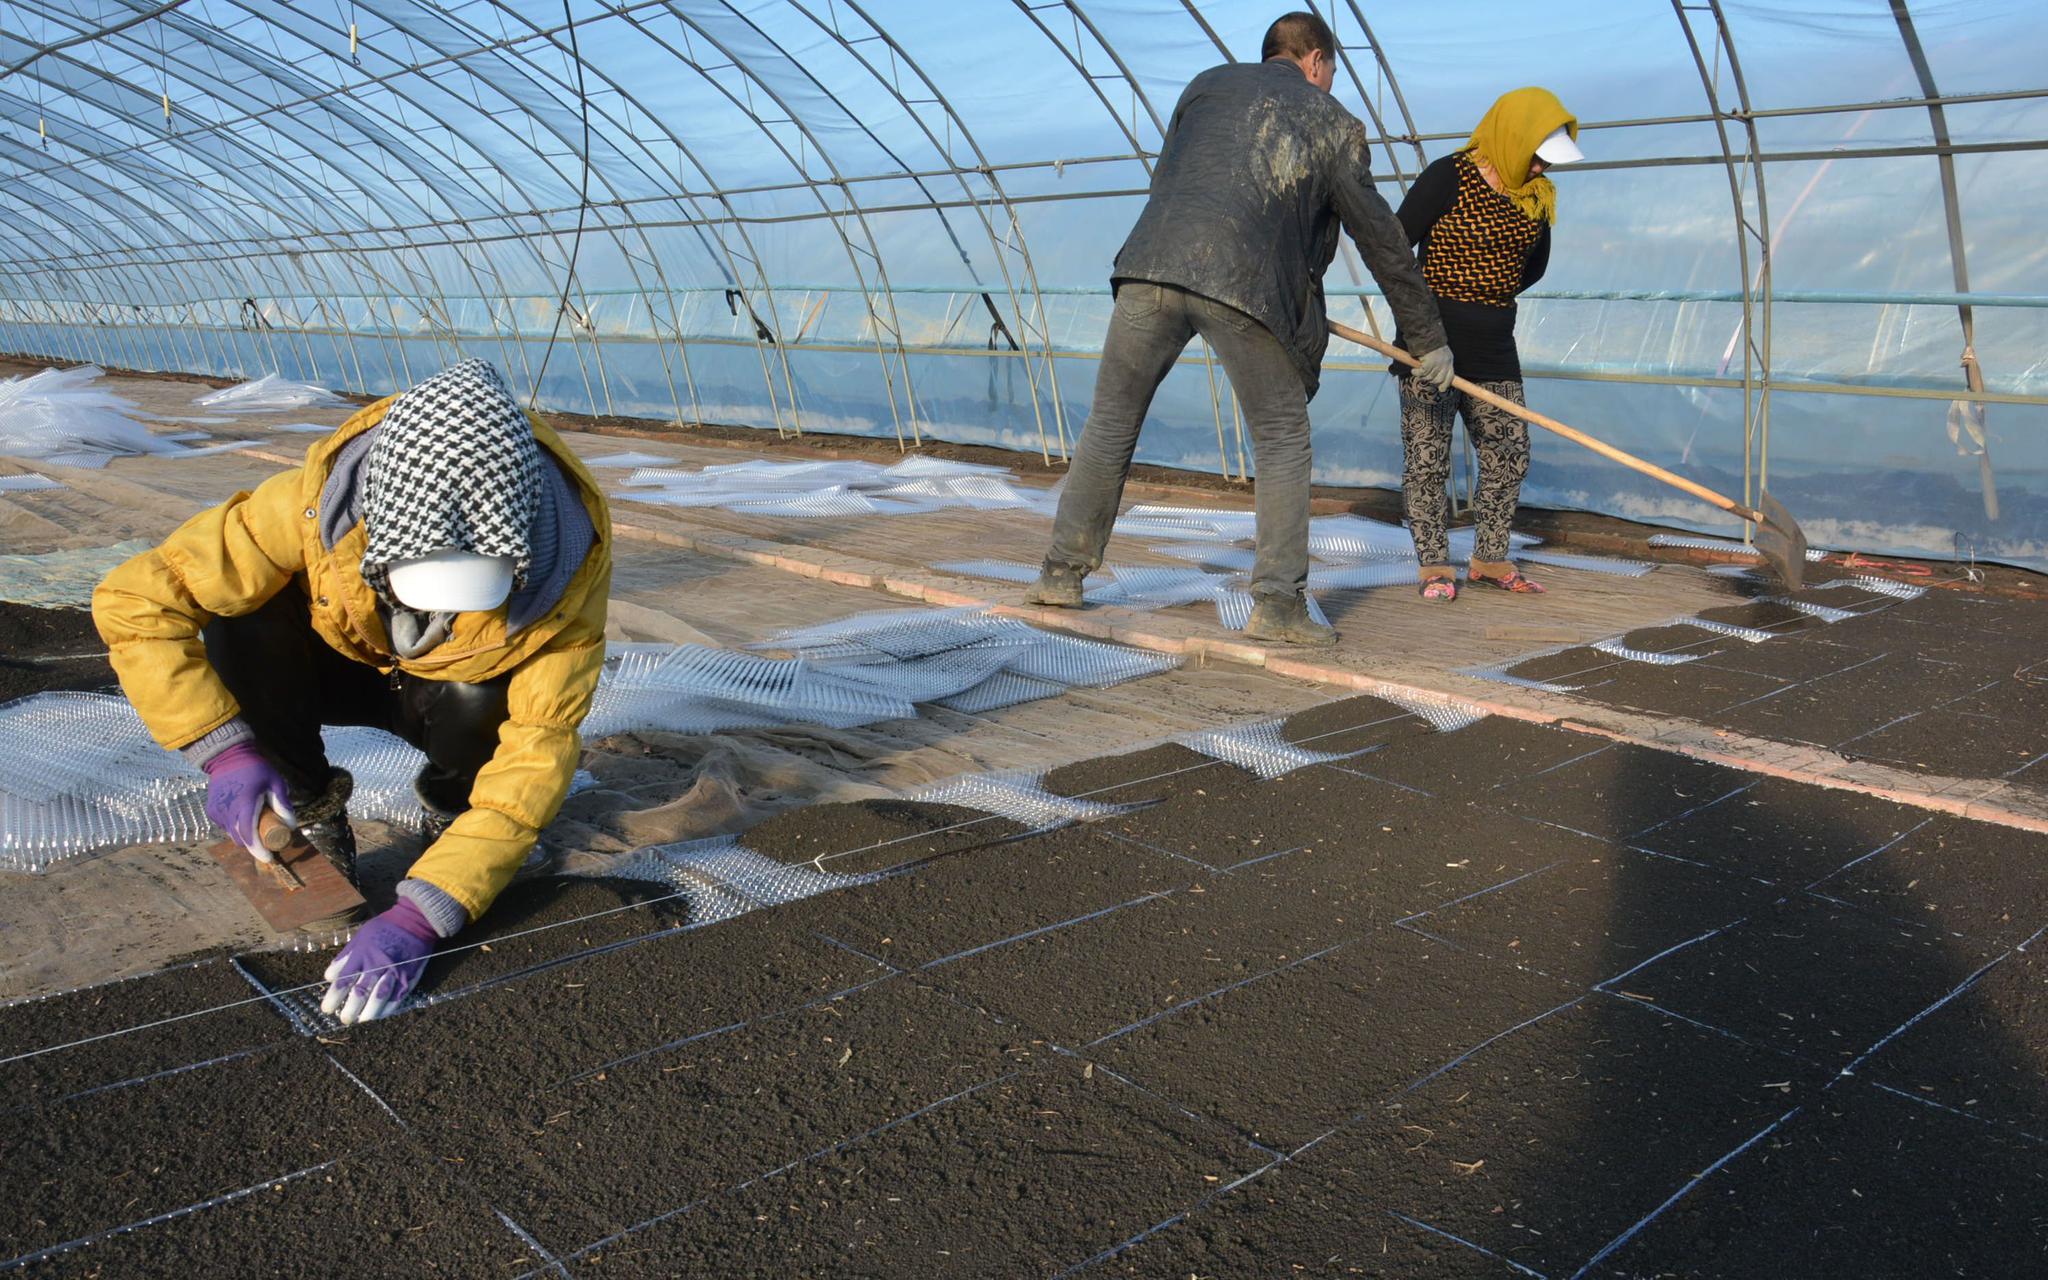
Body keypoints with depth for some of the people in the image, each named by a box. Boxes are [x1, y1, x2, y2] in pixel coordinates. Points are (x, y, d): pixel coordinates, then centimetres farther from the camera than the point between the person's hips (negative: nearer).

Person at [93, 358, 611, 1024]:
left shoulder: (568, 561, -36)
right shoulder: (319, 504, -36)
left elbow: (538, 755, -36)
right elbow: (134, 600, -27)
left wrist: (419, 915, -43)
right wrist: (225, 750, -36)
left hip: (457, 691, -1)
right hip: (337, 665, 1)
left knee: (478, 700, -35)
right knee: (241, 609, -30)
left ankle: (452, 805, 0)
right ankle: (312, 808, -5)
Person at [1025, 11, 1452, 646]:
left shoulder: (1208, 84, 27)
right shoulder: (1335, 124, 20)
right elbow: (1382, 241, 24)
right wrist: (1429, 338, 32)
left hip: (1152, 265, 3)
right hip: (1246, 285, -2)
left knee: (1112, 421, 15)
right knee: (1283, 439, 11)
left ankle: (1063, 573, 20)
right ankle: (1278, 602, 5)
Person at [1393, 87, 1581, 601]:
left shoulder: (1536, 196, 8)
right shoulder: (1448, 178, -11)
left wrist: (1489, 297, 10)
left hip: (1493, 346, 6)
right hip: (1431, 344, -6)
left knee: (1509, 454, 6)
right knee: (1427, 457, -3)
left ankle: (1489, 559, 20)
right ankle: (1434, 564, 7)